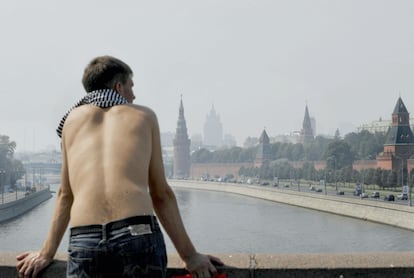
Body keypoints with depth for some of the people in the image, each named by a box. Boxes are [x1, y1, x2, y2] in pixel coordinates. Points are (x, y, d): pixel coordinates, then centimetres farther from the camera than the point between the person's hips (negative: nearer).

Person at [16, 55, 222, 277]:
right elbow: (161, 194, 16)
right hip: (140, 235, -1)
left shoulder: (74, 117, 23)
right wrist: (189, 255, 19)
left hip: (83, 242, 2)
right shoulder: (144, 115, 19)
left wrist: (46, 253, 28)